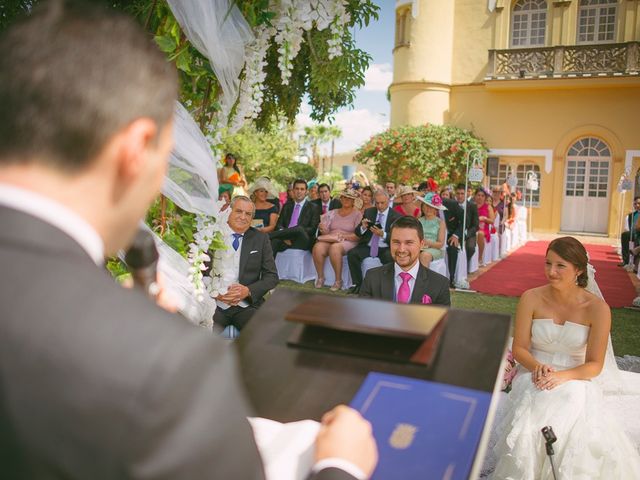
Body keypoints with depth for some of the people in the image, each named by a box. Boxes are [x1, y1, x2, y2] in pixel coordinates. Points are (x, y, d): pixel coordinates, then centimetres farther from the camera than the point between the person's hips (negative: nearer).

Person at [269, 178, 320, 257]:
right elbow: (279, 224, 14)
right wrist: (284, 236, -11)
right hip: (286, 241, 3)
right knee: (274, 241, -33)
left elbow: (312, 229, 1)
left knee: (299, 229, -37)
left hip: (303, 241, -3)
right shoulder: (286, 206, 23)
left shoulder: (313, 208, 12)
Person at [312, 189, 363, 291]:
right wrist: (323, 229, -9)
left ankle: (338, 280, -23)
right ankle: (320, 277, -14)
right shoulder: (332, 213, 19)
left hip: (348, 242, -3)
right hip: (330, 239, 4)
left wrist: (343, 236, -15)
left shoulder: (357, 214, 7)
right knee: (317, 247, -30)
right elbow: (326, 231, 14)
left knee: (334, 248, -37)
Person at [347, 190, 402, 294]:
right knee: (352, 253, -23)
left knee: (390, 258, -35)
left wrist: (383, 234, -25)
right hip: (367, 246, 3)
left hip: (385, 248, -3)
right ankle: (357, 284, -10)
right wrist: (363, 227, -15)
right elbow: (357, 233, 8)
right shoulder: (368, 212, 11)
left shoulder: (396, 216, 0)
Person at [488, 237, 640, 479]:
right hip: (534, 377, 1)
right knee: (528, 429, -29)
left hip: (576, 380, 0)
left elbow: (595, 365, -4)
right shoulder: (531, 299, -5)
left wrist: (562, 376, -23)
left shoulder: (597, 309, -7)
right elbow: (519, 348, 0)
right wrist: (537, 367, -22)